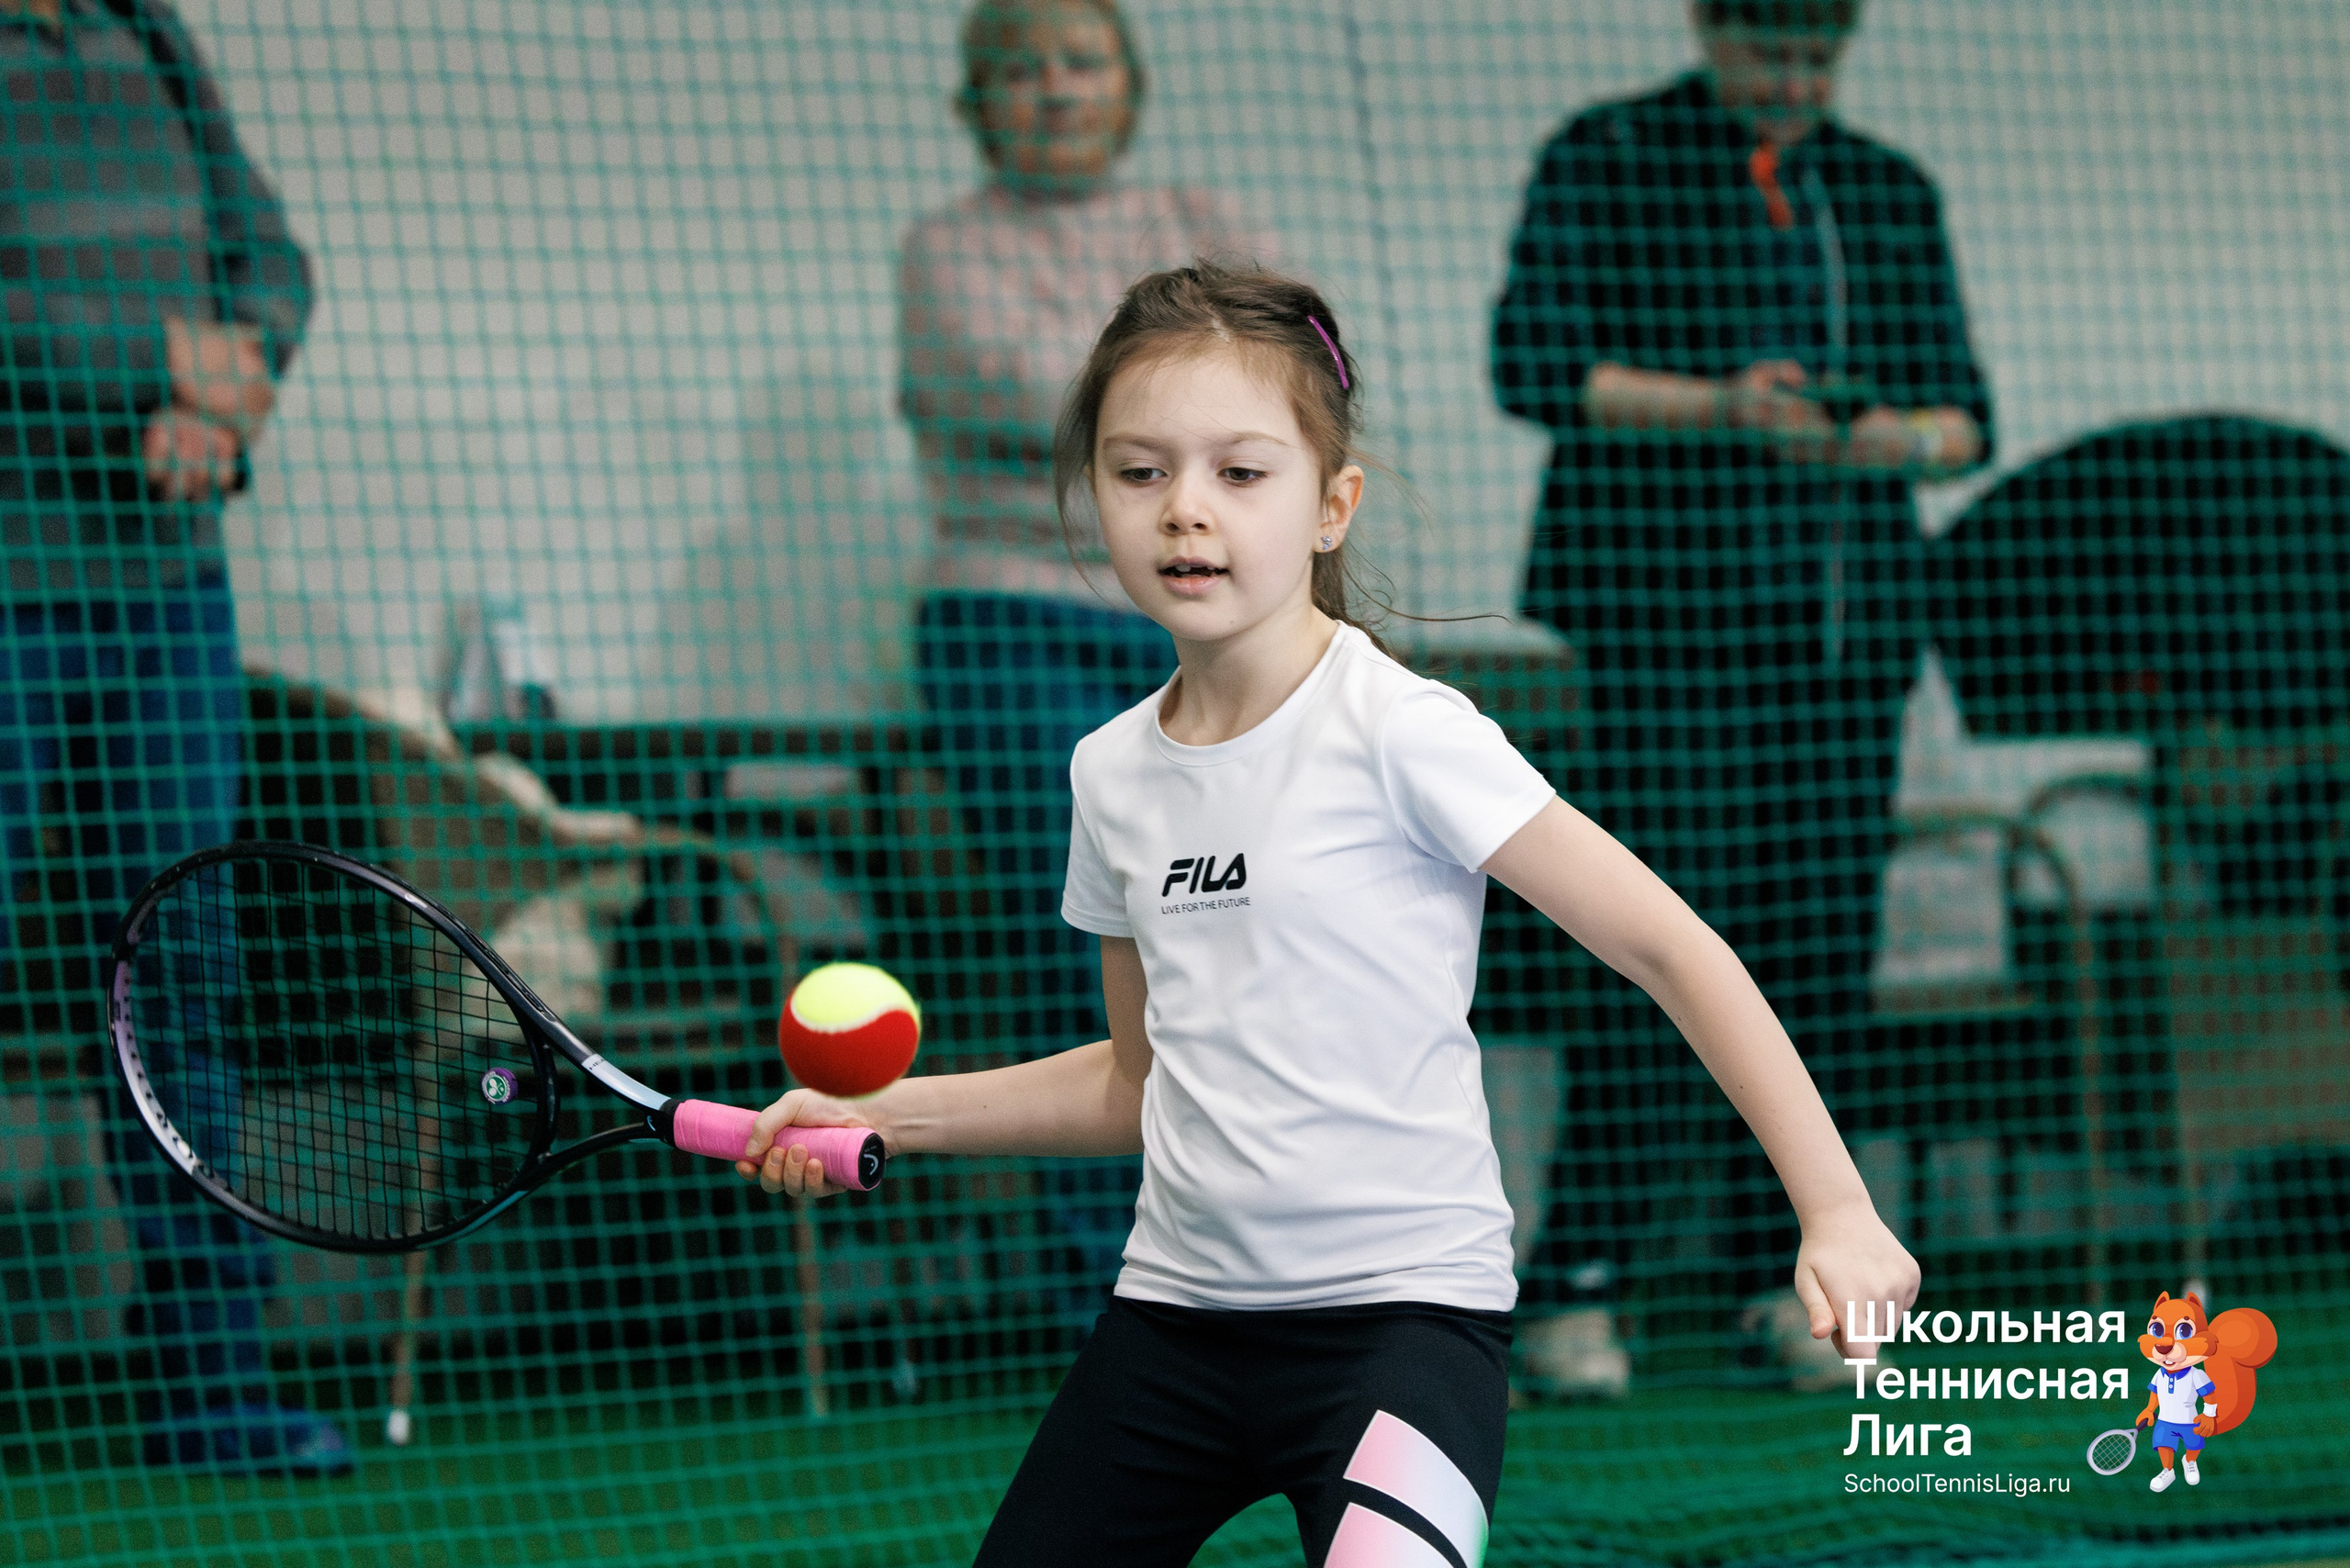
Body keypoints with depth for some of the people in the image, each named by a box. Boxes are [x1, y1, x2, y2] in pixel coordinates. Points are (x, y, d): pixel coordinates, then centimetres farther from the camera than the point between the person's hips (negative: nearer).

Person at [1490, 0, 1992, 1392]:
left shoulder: (1890, 193, 15)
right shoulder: (1604, 163, 2)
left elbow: (1964, 413, 14)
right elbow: (1536, 364, -7)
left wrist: (1899, 440, -10)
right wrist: (1715, 408, -20)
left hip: (1848, 622, 5)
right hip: (1654, 612, -5)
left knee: (1821, 949, 1)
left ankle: (1772, 1275, 8)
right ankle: (1578, 1290, -8)